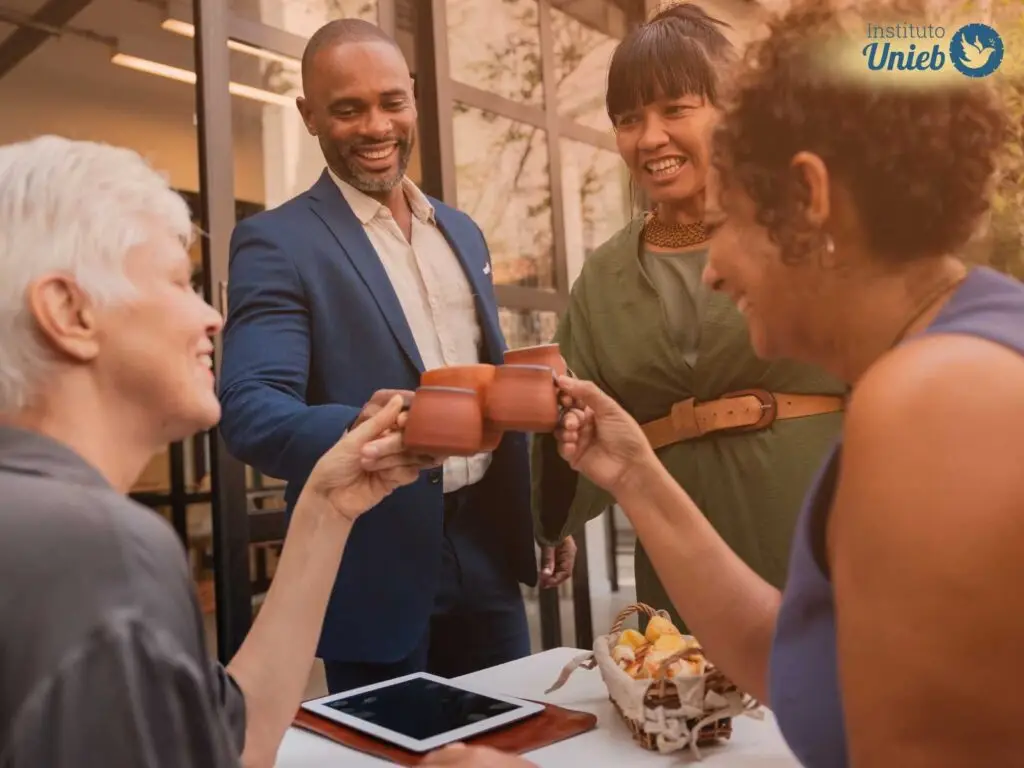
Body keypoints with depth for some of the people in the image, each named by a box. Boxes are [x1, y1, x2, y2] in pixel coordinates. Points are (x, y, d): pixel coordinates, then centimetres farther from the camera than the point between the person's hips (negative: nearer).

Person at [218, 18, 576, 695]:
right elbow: (250, 410, -19)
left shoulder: (461, 231, 11)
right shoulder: (277, 242, -9)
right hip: (377, 569, -5)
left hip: (488, 545, 6)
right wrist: (357, 429, -39)